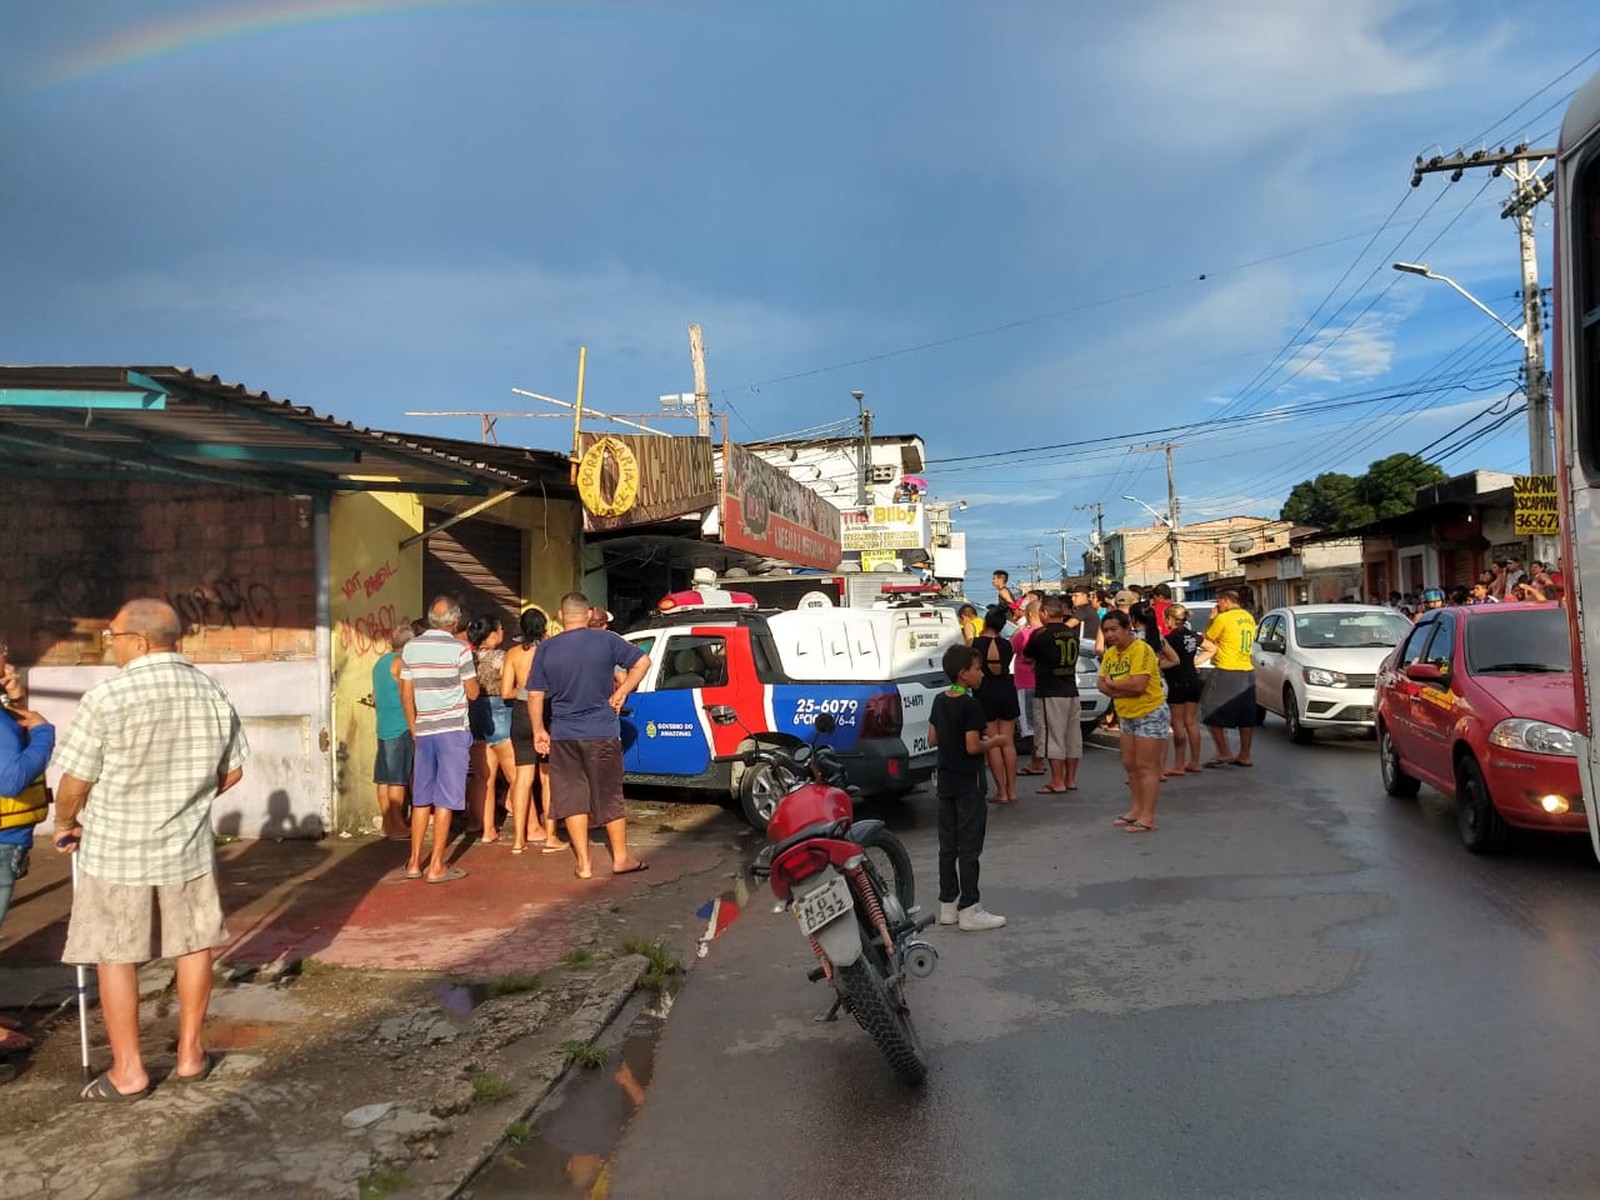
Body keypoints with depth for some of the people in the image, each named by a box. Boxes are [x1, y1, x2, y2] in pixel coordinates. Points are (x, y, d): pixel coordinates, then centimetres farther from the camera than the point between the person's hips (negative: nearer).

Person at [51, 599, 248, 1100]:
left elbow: (76, 781, -11)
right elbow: (232, 772, 4)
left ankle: (128, 1071, 18)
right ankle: (190, 1053, 26)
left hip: (115, 850, -3)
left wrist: (65, 824, 9)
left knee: (115, 958, 10)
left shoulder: (106, 696, -19)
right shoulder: (213, 694, -5)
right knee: (193, 947, 16)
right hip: (188, 846, 4)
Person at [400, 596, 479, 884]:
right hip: (453, 730, -4)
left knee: (421, 798, 13)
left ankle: (414, 862, 18)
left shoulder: (411, 647, 4)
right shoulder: (459, 648, -9)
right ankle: (436, 866, 2)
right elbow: (473, 693, -5)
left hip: (423, 731, 4)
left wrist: (414, 728, 18)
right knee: (445, 800, -1)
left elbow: (406, 694, 8)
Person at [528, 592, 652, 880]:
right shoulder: (606, 640, -6)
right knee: (609, 797, 10)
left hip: (563, 735, 1)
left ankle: (583, 863, 12)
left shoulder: (546, 649, -2)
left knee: (572, 798, 10)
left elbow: (535, 695, -1)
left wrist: (538, 731, 9)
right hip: (602, 732, -1)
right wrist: (621, 693, 0)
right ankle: (621, 858, 20)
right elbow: (642, 661, -6)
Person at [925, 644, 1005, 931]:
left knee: (948, 845, 12)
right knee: (969, 847, -2)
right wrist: (991, 743, -3)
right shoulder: (971, 705, -17)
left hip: (946, 783, 8)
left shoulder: (940, 701, 7)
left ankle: (948, 905, 19)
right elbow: (973, 747, -21)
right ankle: (969, 910, 2)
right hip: (968, 785, -8)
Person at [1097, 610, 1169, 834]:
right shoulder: (1111, 653, 7)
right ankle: (1137, 808, 26)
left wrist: (1112, 684, -13)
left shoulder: (1141, 649, -18)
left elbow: (1138, 685, -29)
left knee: (1146, 766, -7)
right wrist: (1124, 689, -17)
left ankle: (1148, 818, -3)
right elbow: (1101, 685, 2)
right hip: (1127, 716, 8)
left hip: (1151, 714, -8)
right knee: (1130, 765, 13)